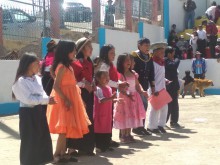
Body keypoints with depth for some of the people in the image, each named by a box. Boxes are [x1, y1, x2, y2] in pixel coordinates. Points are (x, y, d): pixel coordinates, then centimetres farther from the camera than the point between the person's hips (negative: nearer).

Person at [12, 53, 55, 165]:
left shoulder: (37, 78, 8)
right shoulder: (21, 81, -15)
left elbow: (42, 94, 7)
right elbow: (28, 99, -21)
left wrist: (47, 99, -15)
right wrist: (46, 100, -22)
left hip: (39, 111, 8)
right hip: (28, 113, -7)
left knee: (42, 138, 13)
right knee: (30, 140, 0)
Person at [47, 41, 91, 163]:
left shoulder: (68, 66, 12)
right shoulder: (62, 67, -17)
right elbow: (56, 86, -21)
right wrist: (66, 100, -23)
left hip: (69, 98, 10)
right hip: (64, 99, -9)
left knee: (67, 128, 11)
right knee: (65, 128, -6)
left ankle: (63, 153, 17)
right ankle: (57, 154, 3)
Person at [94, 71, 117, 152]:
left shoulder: (109, 88, 12)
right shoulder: (98, 89, -14)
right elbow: (101, 100, -25)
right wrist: (111, 98, -35)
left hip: (108, 113, 8)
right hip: (100, 113, -8)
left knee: (108, 129, 11)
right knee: (100, 128, -2)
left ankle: (106, 145, 20)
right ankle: (99, 146, 5)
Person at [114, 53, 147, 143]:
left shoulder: (133, 73, 10)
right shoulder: (120, 74, -10)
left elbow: (137, 86, 12)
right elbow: (120, 88, -18)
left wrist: (142, 91, -5)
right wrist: (127, 94, -31)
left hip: (134, 97, 6)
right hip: (124, 97, -6)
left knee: (132, 116, 10)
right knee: (124, 116, -2)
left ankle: (128, 135, 19)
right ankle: (123, 136, 6)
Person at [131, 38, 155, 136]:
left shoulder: (149, 58, 13)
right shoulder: (134, 57, -9)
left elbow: (151, 73, 16)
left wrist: (152, 86, 14)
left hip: (145, 86, 8)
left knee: (144, 106, 10)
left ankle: (142, 126, 19)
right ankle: (136, 127, 3)